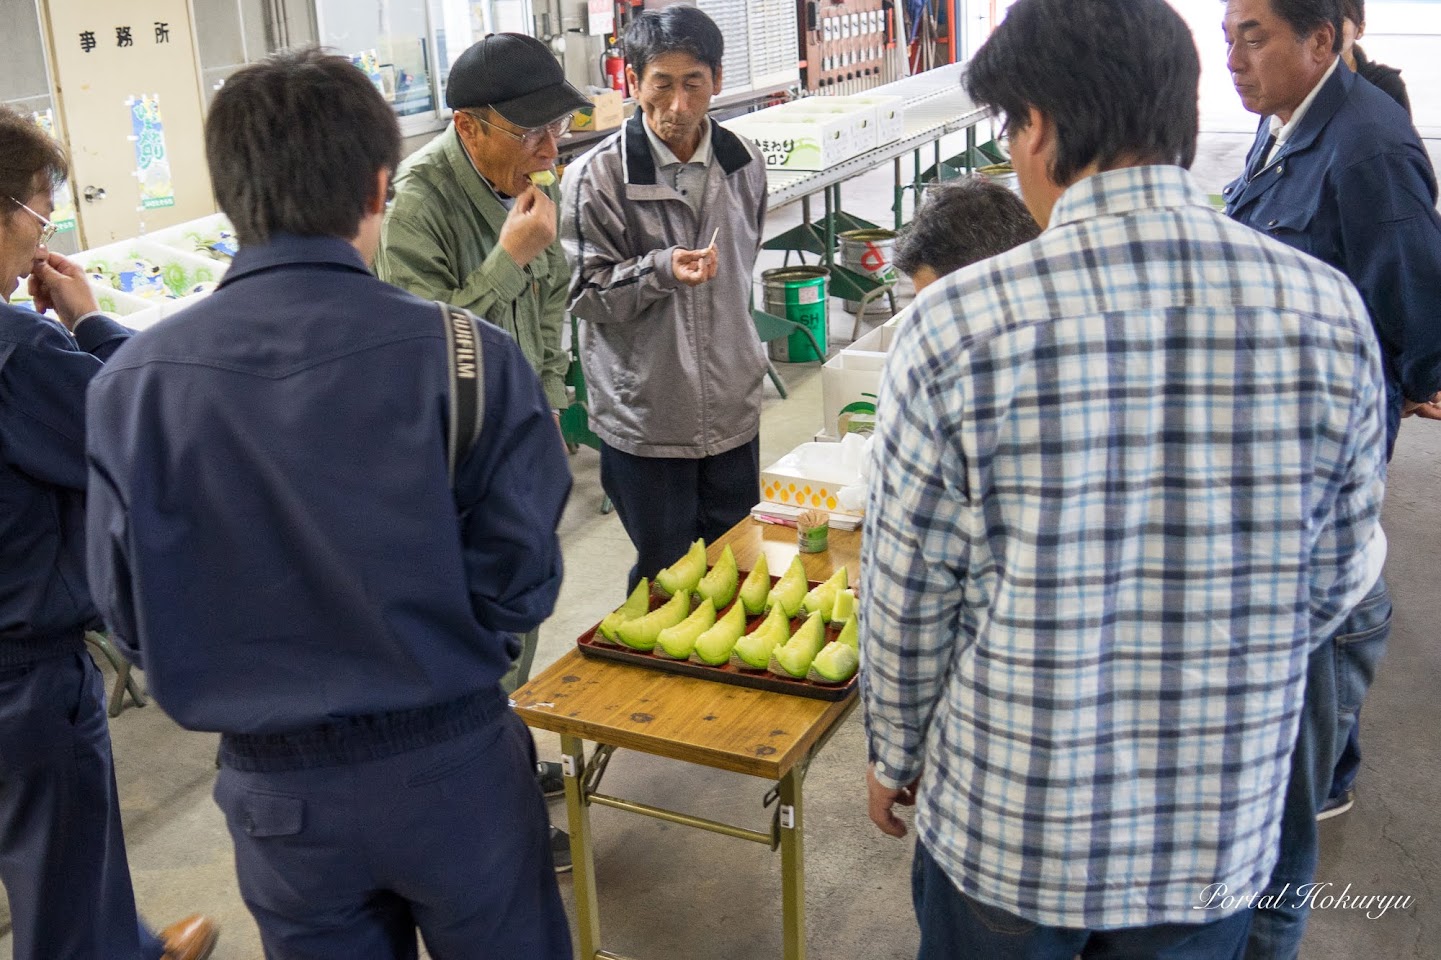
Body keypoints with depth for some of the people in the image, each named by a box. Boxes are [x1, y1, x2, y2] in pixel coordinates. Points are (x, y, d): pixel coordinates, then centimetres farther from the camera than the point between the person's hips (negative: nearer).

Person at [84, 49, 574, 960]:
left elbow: (132, 613, -5)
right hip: (453, 770, -2)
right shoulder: (468, 355, -19)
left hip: (274, 792, 2)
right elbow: (519, 583, -13)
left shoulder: (130, 382, -12)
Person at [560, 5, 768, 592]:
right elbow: (587, 295, -11)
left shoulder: (744, 165, 2)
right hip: (645, 417, -4)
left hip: (732, 408, 5)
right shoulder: (596, 176, -14)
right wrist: (660, 271, -27)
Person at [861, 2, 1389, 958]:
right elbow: (1338, 575, 0)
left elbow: (909, 593, -11)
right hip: (1222, 834, 3)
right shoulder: (1328, 309, -11)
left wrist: (896, 752, 7)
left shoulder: (959, 323, -20)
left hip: (1006, 820, -2)